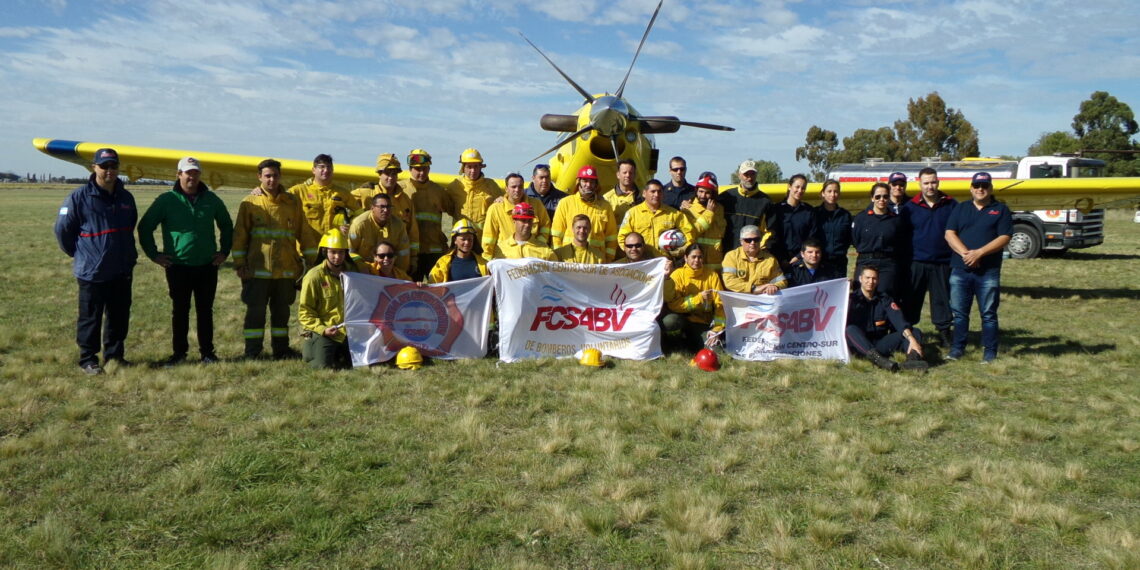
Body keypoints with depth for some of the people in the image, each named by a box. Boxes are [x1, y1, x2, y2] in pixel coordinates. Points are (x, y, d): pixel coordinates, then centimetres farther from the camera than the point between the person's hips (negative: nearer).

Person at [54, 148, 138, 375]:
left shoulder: (126, 198, 6)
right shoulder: (78, 197, -11)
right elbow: (62, 229, -3)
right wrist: (79, 254, 4)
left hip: (122, 271, 5)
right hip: (92, 272, -5)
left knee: (120, 316, 12)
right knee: (90, 318, 4)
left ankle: (115, 355, 25)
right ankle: (88, 360, 15)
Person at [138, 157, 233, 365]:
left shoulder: (211, 200, 6)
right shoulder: (167, 200, -2)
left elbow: (226, 226, 19)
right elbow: (145, 227, 4)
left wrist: (224, 251, 12)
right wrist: (154, 254, 1)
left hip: (207, 266, 2)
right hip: (178, 267, -2)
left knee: (205, 311, 8)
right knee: (180, 311, 7)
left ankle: (207, 352, 16)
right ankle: (179, 352, 18)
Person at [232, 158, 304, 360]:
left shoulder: (293, 202, 7)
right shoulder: (250, 203, 1)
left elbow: (303, 232, 9)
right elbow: (239, 235, 2)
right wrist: (239, 264, -2)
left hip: (286, 269, 2)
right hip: (258, 269, -2)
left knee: (282, 310, 11)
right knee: (256, 310, 3)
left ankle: (281, 348, 22)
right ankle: (252, 351, 12)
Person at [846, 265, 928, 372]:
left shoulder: (884, 299, 8)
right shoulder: (852, 299, -2)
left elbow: (899, 321, -7)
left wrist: (912, 340, -23)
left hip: (880, 345, 4)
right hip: (860, 346, -4)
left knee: (915, 332, -8)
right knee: (851, 329, -34)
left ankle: (912, 358, -41)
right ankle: (877, 359, -55)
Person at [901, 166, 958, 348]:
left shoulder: (951, 205, 5)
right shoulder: (910, 207, 3)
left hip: (943, 263, 0)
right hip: (916, 263, 0)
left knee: (942, 299, 6)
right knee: (911, 300, 4)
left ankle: (944, 333, 17)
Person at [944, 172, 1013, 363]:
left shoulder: (1001, 210, 5)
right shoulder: (960, 209, 12)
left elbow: (1004, 238, -5)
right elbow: (949, 234, 2)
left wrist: (979, 253, -17)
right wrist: (965, 253, -14)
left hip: (988, 272, -2)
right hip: (960, 270, 2)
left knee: (988, 314, 3)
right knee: (959, 312, 7)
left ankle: (990, 351, 10)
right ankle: (958, 347, 16)